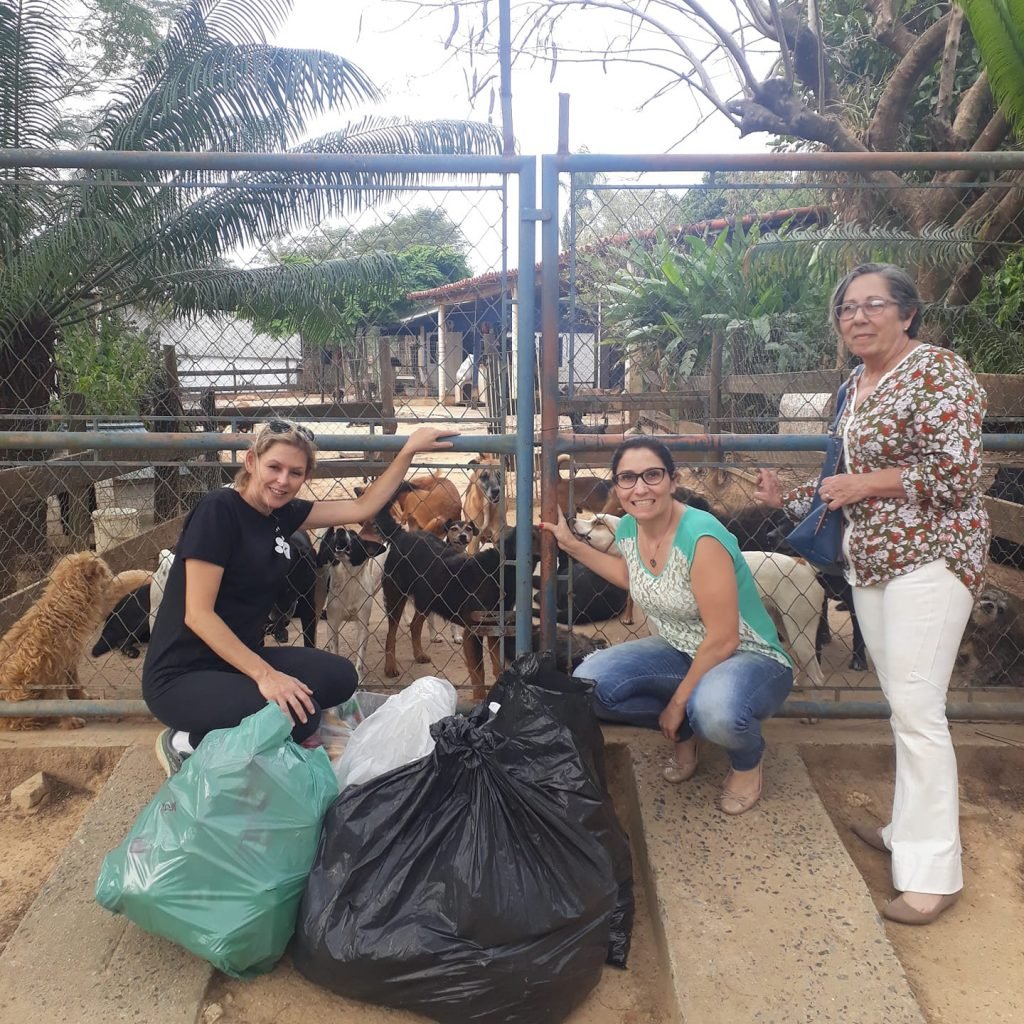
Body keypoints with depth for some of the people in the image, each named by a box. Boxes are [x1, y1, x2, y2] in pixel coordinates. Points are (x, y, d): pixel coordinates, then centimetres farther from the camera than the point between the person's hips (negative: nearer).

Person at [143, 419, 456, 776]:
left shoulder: (283, 514, 4)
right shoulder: (218, 509, -17)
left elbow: (363, 507, 11)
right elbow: (198, 614, -21)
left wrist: (409, 450, 7)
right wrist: (263, 674, -27)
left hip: (240, 659, 8)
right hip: (182, 676, -8)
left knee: (339, 677, -8)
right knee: (298, 716, -26)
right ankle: (187, 744, -2)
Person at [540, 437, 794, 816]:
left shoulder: (702, 537, -28)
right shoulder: (628, 528, -5)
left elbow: (723, 640, -25)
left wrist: (677, 702, -16)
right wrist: (571, 544, 14)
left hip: (749, 658, -6)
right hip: (682, 652, 7)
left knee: (715, 710, -40)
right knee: (590, 681, -16)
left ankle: (749, 759, -1)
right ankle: (684, 733, 11)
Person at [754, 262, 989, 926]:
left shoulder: (938, 373, -13)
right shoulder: (857, 384, 13)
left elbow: (956, 477, -19)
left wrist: (866, 482, -15)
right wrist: (791, 499, 12)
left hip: (928, 561, -8)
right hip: (870, 560, 8)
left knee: (917, 709, -9)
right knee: (902, 705, 15)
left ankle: (934, 871, 2)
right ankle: (912, 828, 29)